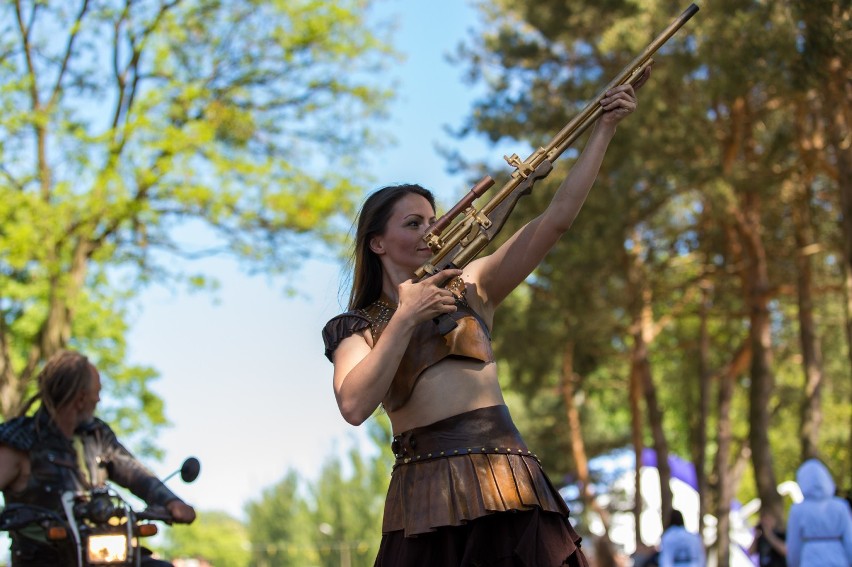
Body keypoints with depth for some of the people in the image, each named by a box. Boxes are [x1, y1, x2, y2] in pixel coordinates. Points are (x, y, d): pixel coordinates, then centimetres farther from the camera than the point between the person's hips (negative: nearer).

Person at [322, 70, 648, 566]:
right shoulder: (358, 328, 10)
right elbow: (354, 406, -10)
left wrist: (605, 130, 4)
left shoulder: (470, 287, 16)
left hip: (507, 482, 2)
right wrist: (405, 318, -9)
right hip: (429, 499, -2)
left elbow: (558, 218, 9)